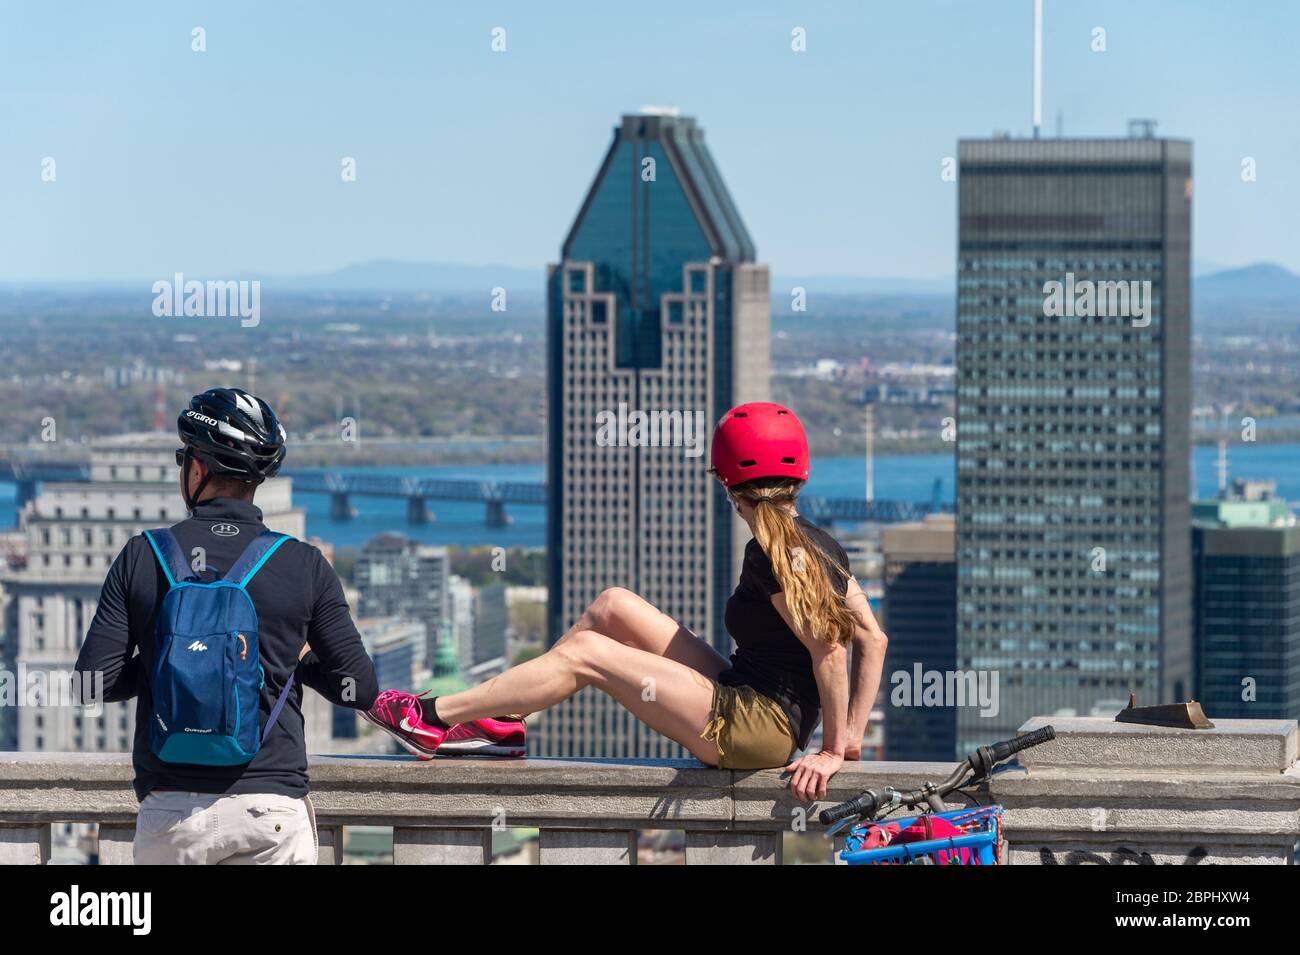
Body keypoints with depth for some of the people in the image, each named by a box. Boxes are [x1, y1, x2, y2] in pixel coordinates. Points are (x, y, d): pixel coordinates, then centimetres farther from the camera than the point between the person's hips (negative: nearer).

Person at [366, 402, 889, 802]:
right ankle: (498, 715, 16)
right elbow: (873, 638, 8)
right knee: (614, 605, 11)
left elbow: (827, 648, -25)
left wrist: (833, 749, -19)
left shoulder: (769, 556, -18)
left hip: (748, 729, -9)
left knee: (585, 654, -8)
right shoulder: (821, 546, 10)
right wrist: (850, 736, 7)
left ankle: (434, 719, -1)